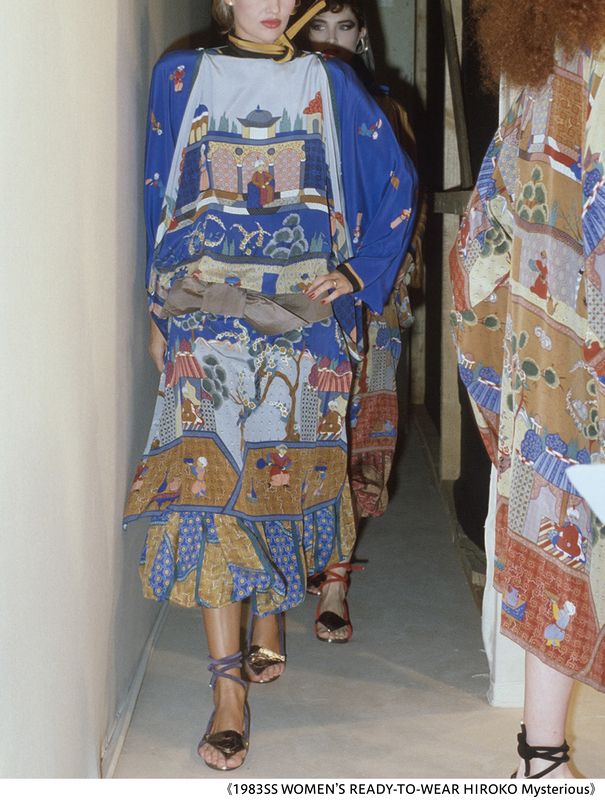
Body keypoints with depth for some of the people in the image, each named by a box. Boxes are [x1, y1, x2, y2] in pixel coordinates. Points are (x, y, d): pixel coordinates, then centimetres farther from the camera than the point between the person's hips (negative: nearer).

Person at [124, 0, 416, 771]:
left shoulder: (328, 84, 9)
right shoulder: (180, 78, 8)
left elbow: (396, 185, 12)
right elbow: (157, 198, 11)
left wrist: (357, 272, 1)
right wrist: (157, 309, 8)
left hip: (303, 314, 1)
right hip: (206, 311, -1)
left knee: (286, 465, 6)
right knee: (209, 475, -11)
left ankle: (271, 618, 31)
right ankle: (229, 687, -10)